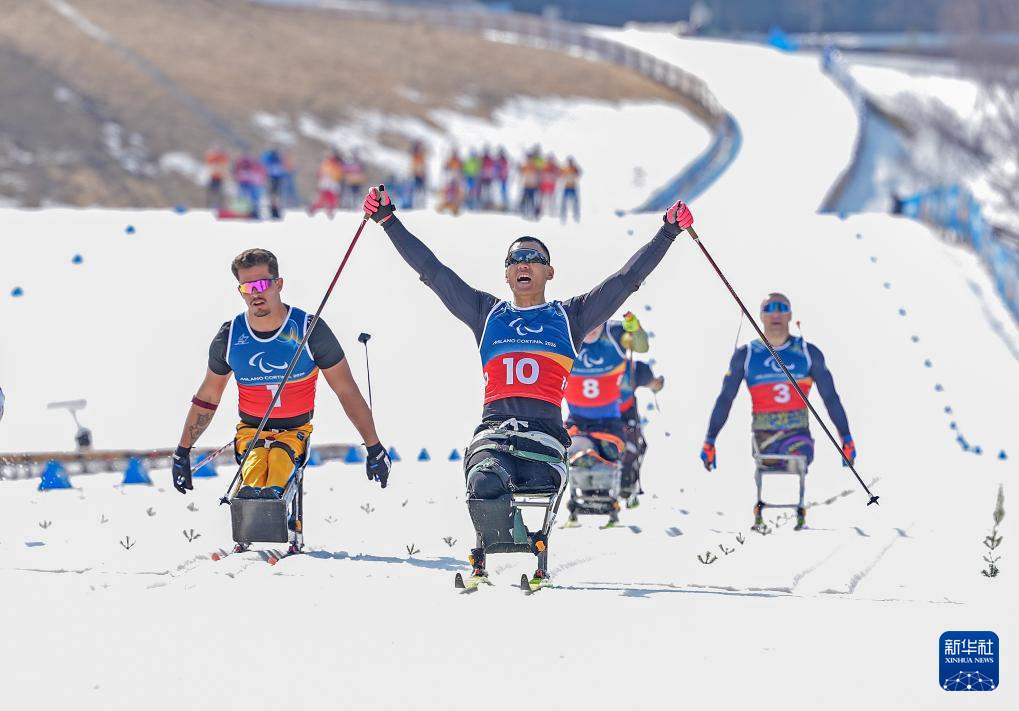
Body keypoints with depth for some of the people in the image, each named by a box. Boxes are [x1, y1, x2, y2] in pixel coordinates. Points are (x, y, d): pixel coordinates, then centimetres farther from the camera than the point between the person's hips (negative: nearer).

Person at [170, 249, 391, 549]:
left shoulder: (309, 330, -8)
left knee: (281, 459, -34)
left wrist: (374, 448, -3)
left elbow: (347, 392, -2)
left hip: (296, 430, 1)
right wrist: (182, 453, 14)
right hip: (250, 431, -1)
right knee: (253, 467, -33)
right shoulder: (230, 336, -1)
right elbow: (207, 397, 13)